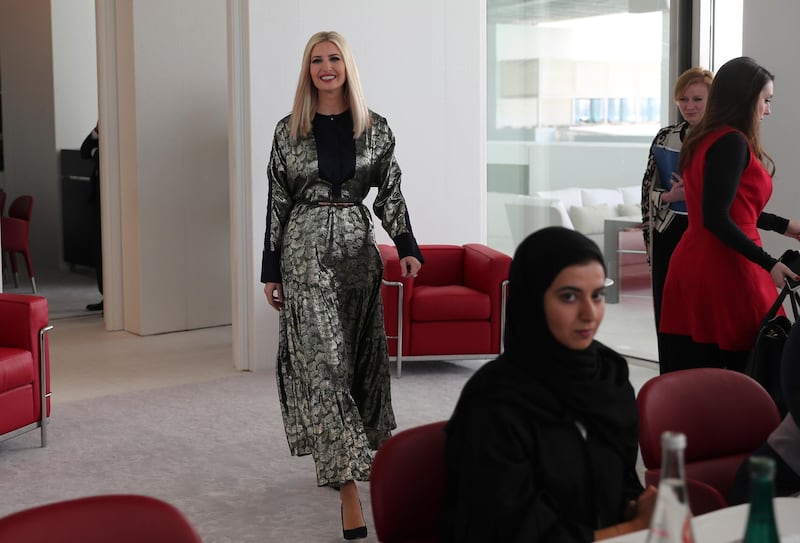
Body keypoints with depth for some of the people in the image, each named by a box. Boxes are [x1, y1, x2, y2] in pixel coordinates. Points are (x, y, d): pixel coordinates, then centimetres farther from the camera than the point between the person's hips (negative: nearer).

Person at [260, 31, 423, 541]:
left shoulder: (376, 128, 4)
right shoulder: (288, 131, 2)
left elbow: (390, 194, 6)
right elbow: (278, 202, 4)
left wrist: (408, 248, -7)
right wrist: (271, 270, 3)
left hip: (358, 247, 2)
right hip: (305, 250, -2)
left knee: (358, 355, 8)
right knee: (322, 359, -9)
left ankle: (334, 456, 29)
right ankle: (349, 486, -11)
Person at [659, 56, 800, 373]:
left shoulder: (704, 139, 15)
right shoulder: (732, 142, -12)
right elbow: (717, 219, -19)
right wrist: (768, 263, -18)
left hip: (692, 265, 9)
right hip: (725, 270, -9)